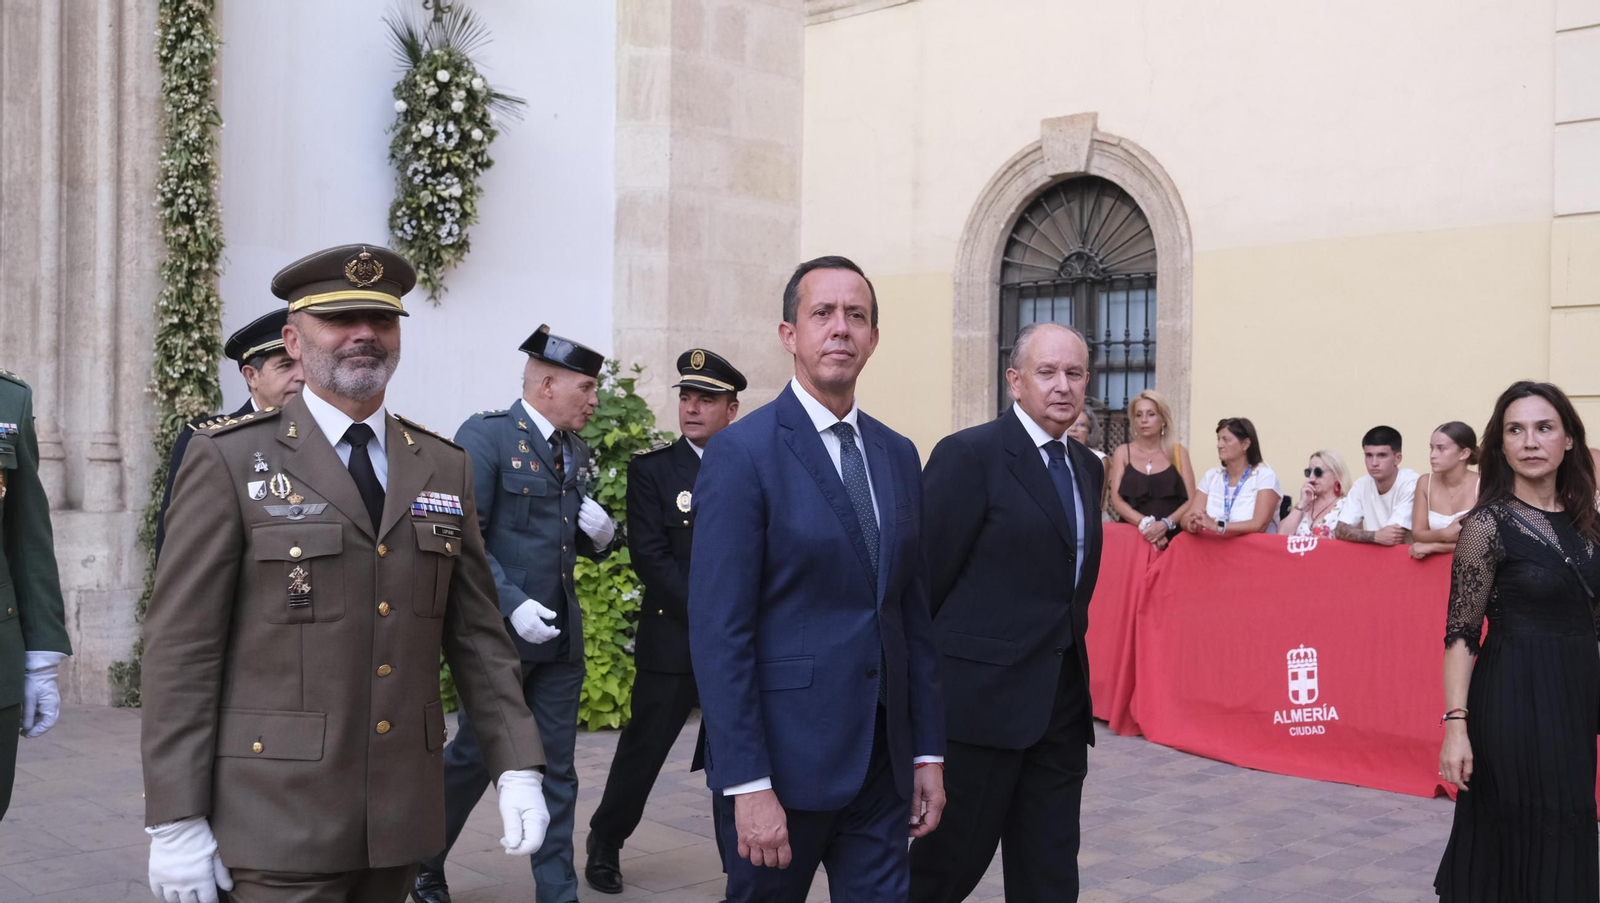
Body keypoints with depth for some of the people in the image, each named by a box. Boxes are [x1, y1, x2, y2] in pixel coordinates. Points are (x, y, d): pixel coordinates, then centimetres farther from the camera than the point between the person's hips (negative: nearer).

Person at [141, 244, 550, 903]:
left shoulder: (444, 468, 8)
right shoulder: (230, 461, -4)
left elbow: (478, 633, 9)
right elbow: (181, 648, -7)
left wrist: (517, 767, 1)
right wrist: (175, 821, -10)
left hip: (400, 818, 4)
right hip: (281, 818, -4)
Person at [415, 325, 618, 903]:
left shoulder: (576, 450, 12)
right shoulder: (485, 435, -10)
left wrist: (601, 532, -4)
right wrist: (512, 605, -22)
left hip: (561, 638, 6)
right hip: (500, 634, -6)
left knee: (557, 769, 9)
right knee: (474, 757, 8)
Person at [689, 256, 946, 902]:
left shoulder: (898, 456, 10)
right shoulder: (742, 453, -10)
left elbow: (913, 614, 13)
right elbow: (718, 632, -14)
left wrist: (928, 751, 10)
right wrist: (748, 786, -18)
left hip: (882, 760, 6)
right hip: (784, 753, -5)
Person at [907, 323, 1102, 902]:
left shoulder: (1087, 468, 13)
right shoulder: (969, 455, -10)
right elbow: (925, 578, -10)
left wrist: (1073, 671, 14)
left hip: (1061, 702, 7)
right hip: (982, 696, -7)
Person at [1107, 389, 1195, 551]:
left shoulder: (1179, 453, 10)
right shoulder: (1122, 452, 10)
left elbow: (1191, 500, 3)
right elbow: (1116, 499, 2)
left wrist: (1165, 524, -13)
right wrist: (1144, 523, -13)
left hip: (1172, 537, 0)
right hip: (1131, 535, 0)